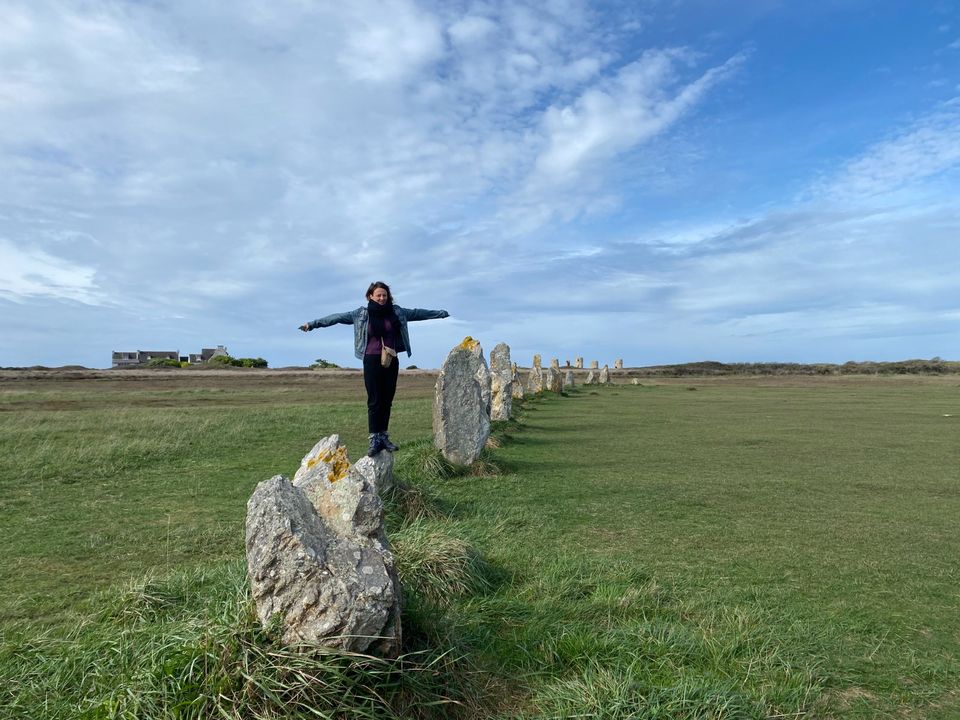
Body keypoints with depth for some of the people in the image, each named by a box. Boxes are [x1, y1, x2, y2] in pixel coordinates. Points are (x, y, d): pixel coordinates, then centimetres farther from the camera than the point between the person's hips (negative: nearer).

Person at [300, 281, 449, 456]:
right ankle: (374, 440, -1)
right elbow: (337, 317, 1)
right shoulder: (361, 314, 1)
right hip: (372, 361, -3)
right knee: (374, 401, -5)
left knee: (387, 401, 5)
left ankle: (383, 437, 13)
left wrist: (440, 313, 24)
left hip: (391, 361, 3)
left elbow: (417, 313, 17)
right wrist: (313, 324, -1)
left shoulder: (397, 312, 8)